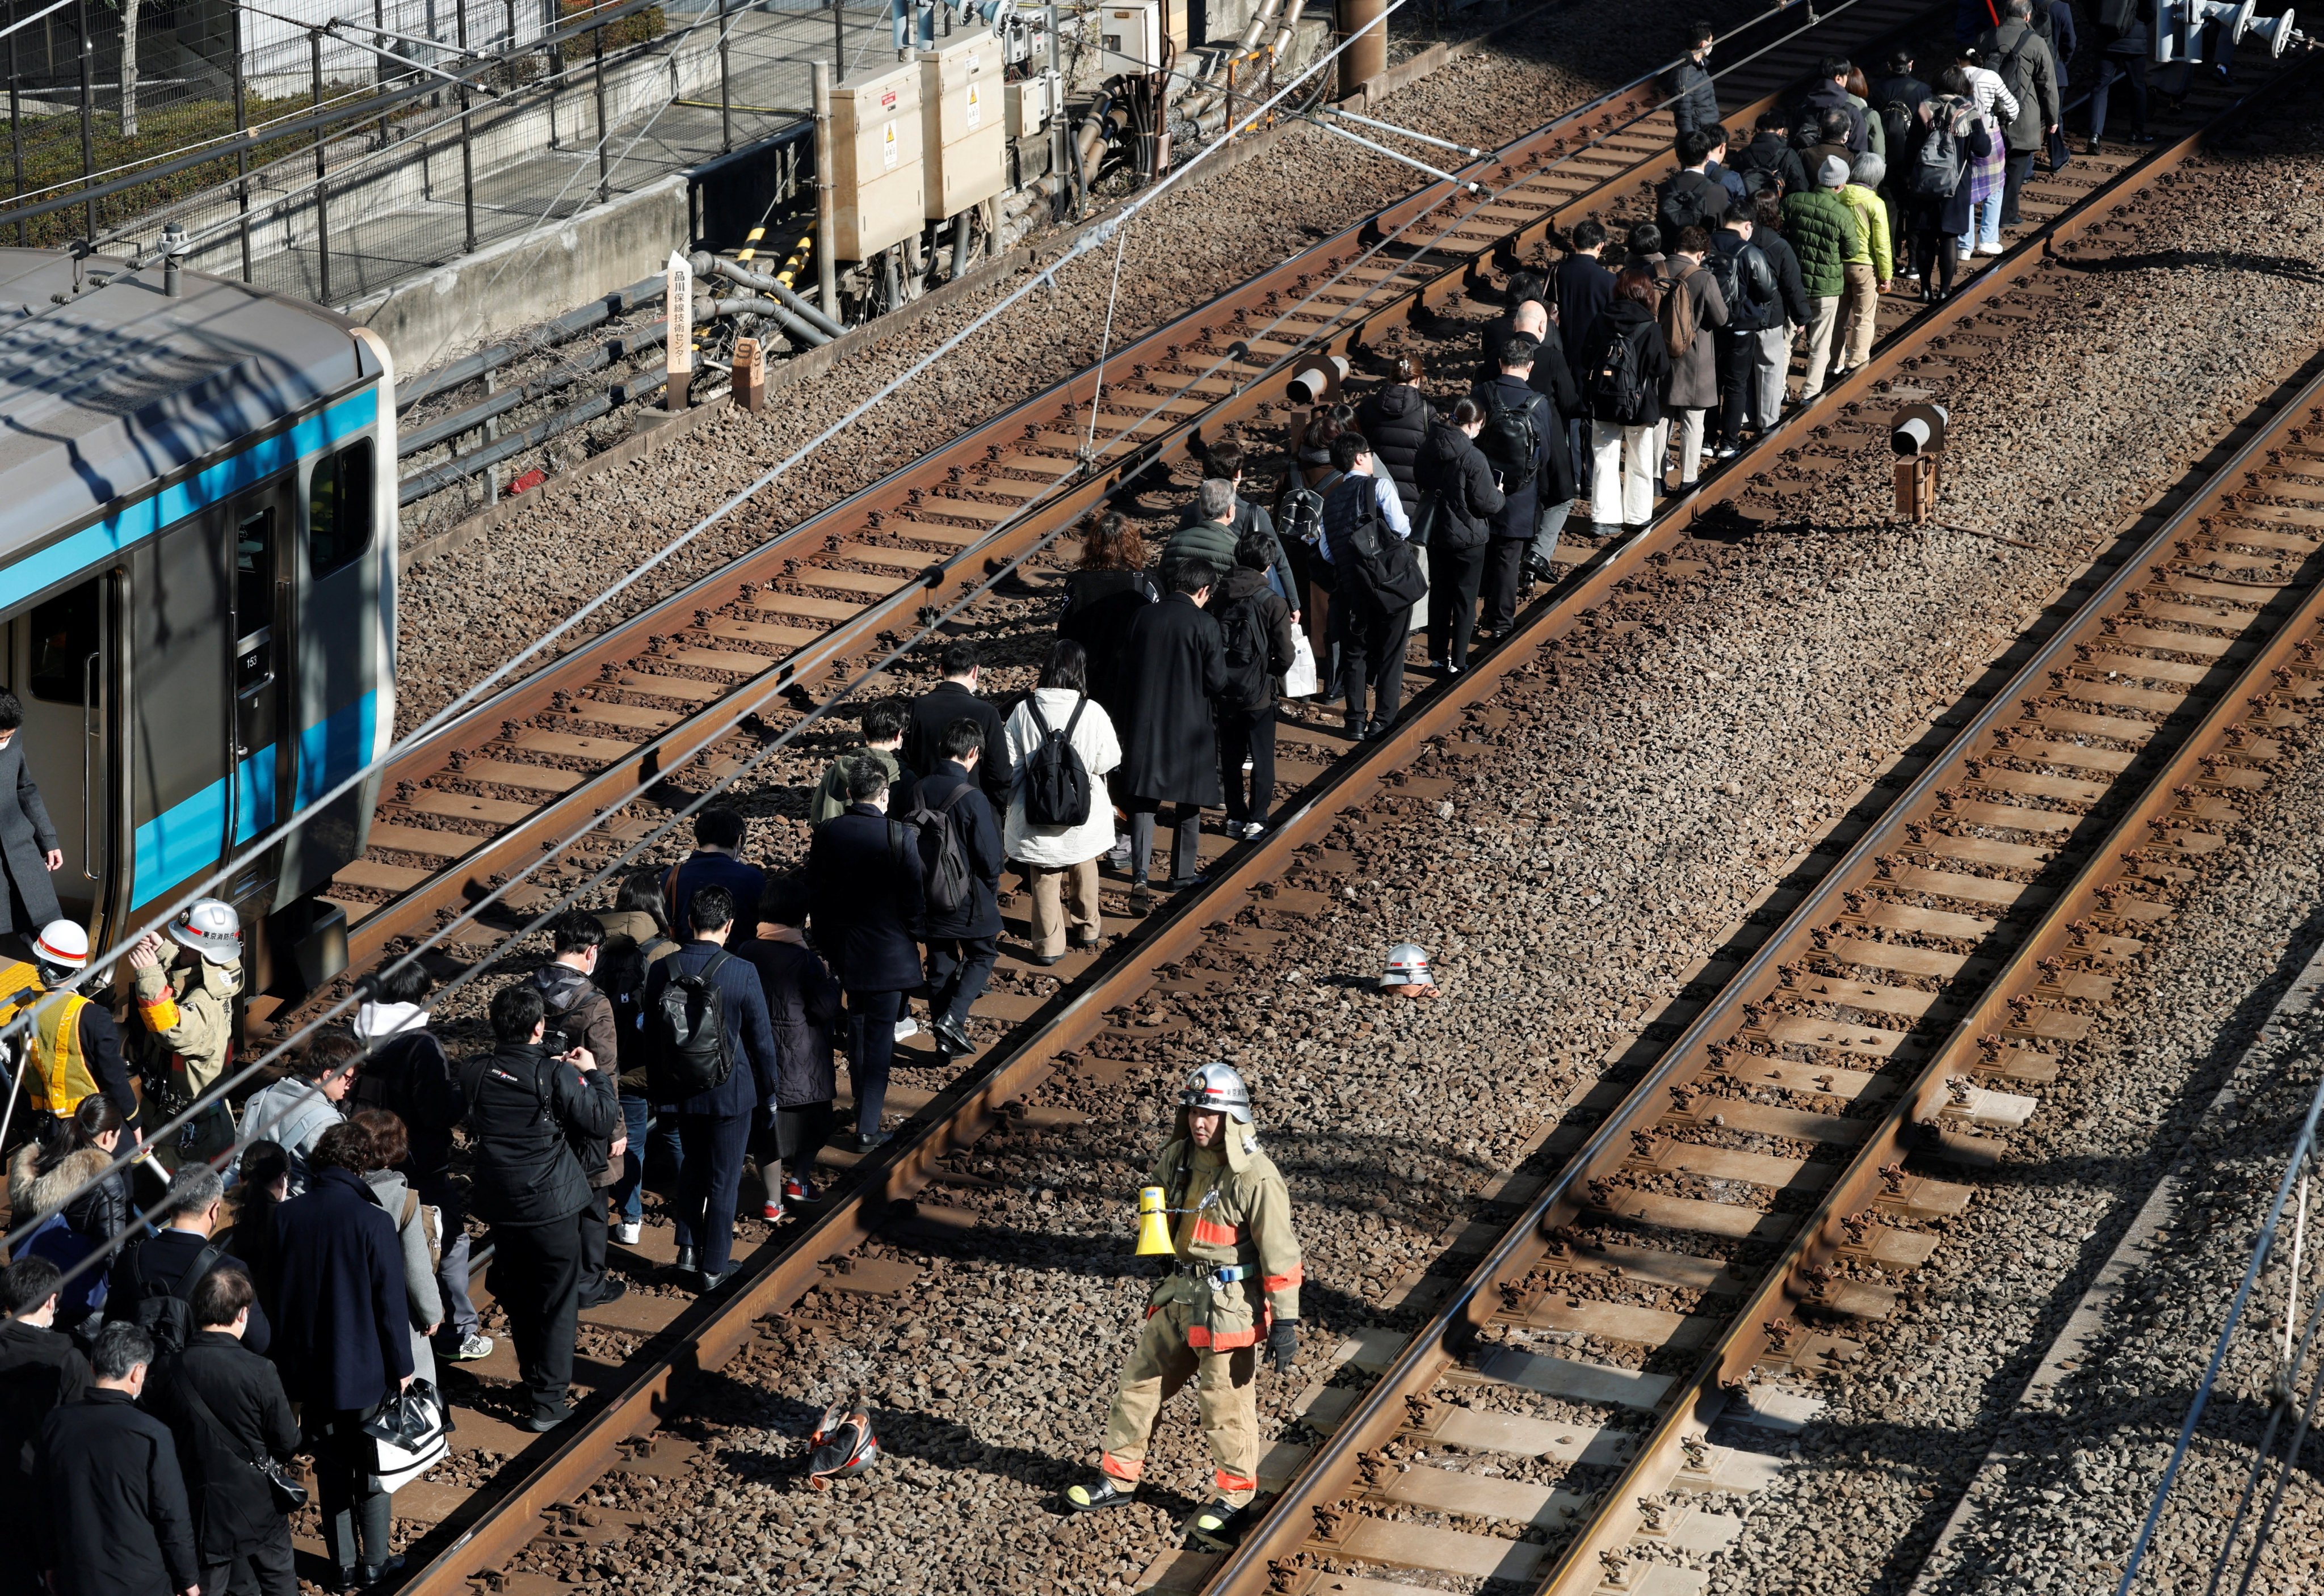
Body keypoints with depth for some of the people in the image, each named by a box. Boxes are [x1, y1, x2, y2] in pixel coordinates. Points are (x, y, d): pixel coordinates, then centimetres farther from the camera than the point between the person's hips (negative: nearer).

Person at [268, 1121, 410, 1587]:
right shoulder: (372, 1222, -18)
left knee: (331, 1470, 15)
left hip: (310, 1369, 3)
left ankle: (344, 1563, 23)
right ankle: (375, 1561, 21)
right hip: (366, 1372, -3)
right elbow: (390, 1304, -13)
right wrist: (401, 1368, -2)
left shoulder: (287, 1217, -7)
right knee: (371, 1468, 13)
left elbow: (275, 1296, 1)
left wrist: (286, 1365, 12)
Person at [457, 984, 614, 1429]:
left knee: (518, 1299, 21)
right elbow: (603, 1120, -14)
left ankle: (533, 1381, 34)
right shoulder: (555, 1077, -20)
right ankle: (549, 1401, 7)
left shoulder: (473, 1073, -7)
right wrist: (592, 1073, 3)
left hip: (500, 1204, 5)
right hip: (551, 1205, -5)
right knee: (557, 1303, 6)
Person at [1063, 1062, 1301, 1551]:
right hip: (1179, 1291, 7)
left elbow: (1280, 1254, -19)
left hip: (1229, 1304, -7)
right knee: (1140, 1382, 14)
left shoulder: (1255, 1177, -21)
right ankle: (1118, 1478, 29)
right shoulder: (1179, 1156, 0)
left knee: (1225, 1405, 4)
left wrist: (1285, 1322, -18)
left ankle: (1234, 1501, 20)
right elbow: (1156, 1188, 21)